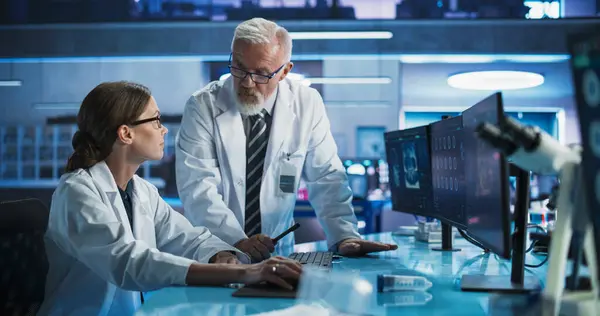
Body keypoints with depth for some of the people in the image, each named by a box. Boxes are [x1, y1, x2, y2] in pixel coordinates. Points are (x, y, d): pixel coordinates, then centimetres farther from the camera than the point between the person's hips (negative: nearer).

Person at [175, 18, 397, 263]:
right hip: (211, 253, 0)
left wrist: (345, 236, -13)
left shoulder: (307, 104, -3)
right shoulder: (203, 106, -8)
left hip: (278, 253, 1)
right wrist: (238, 241, -27)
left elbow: (327, 178, 1)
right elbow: (197, 187, -15)